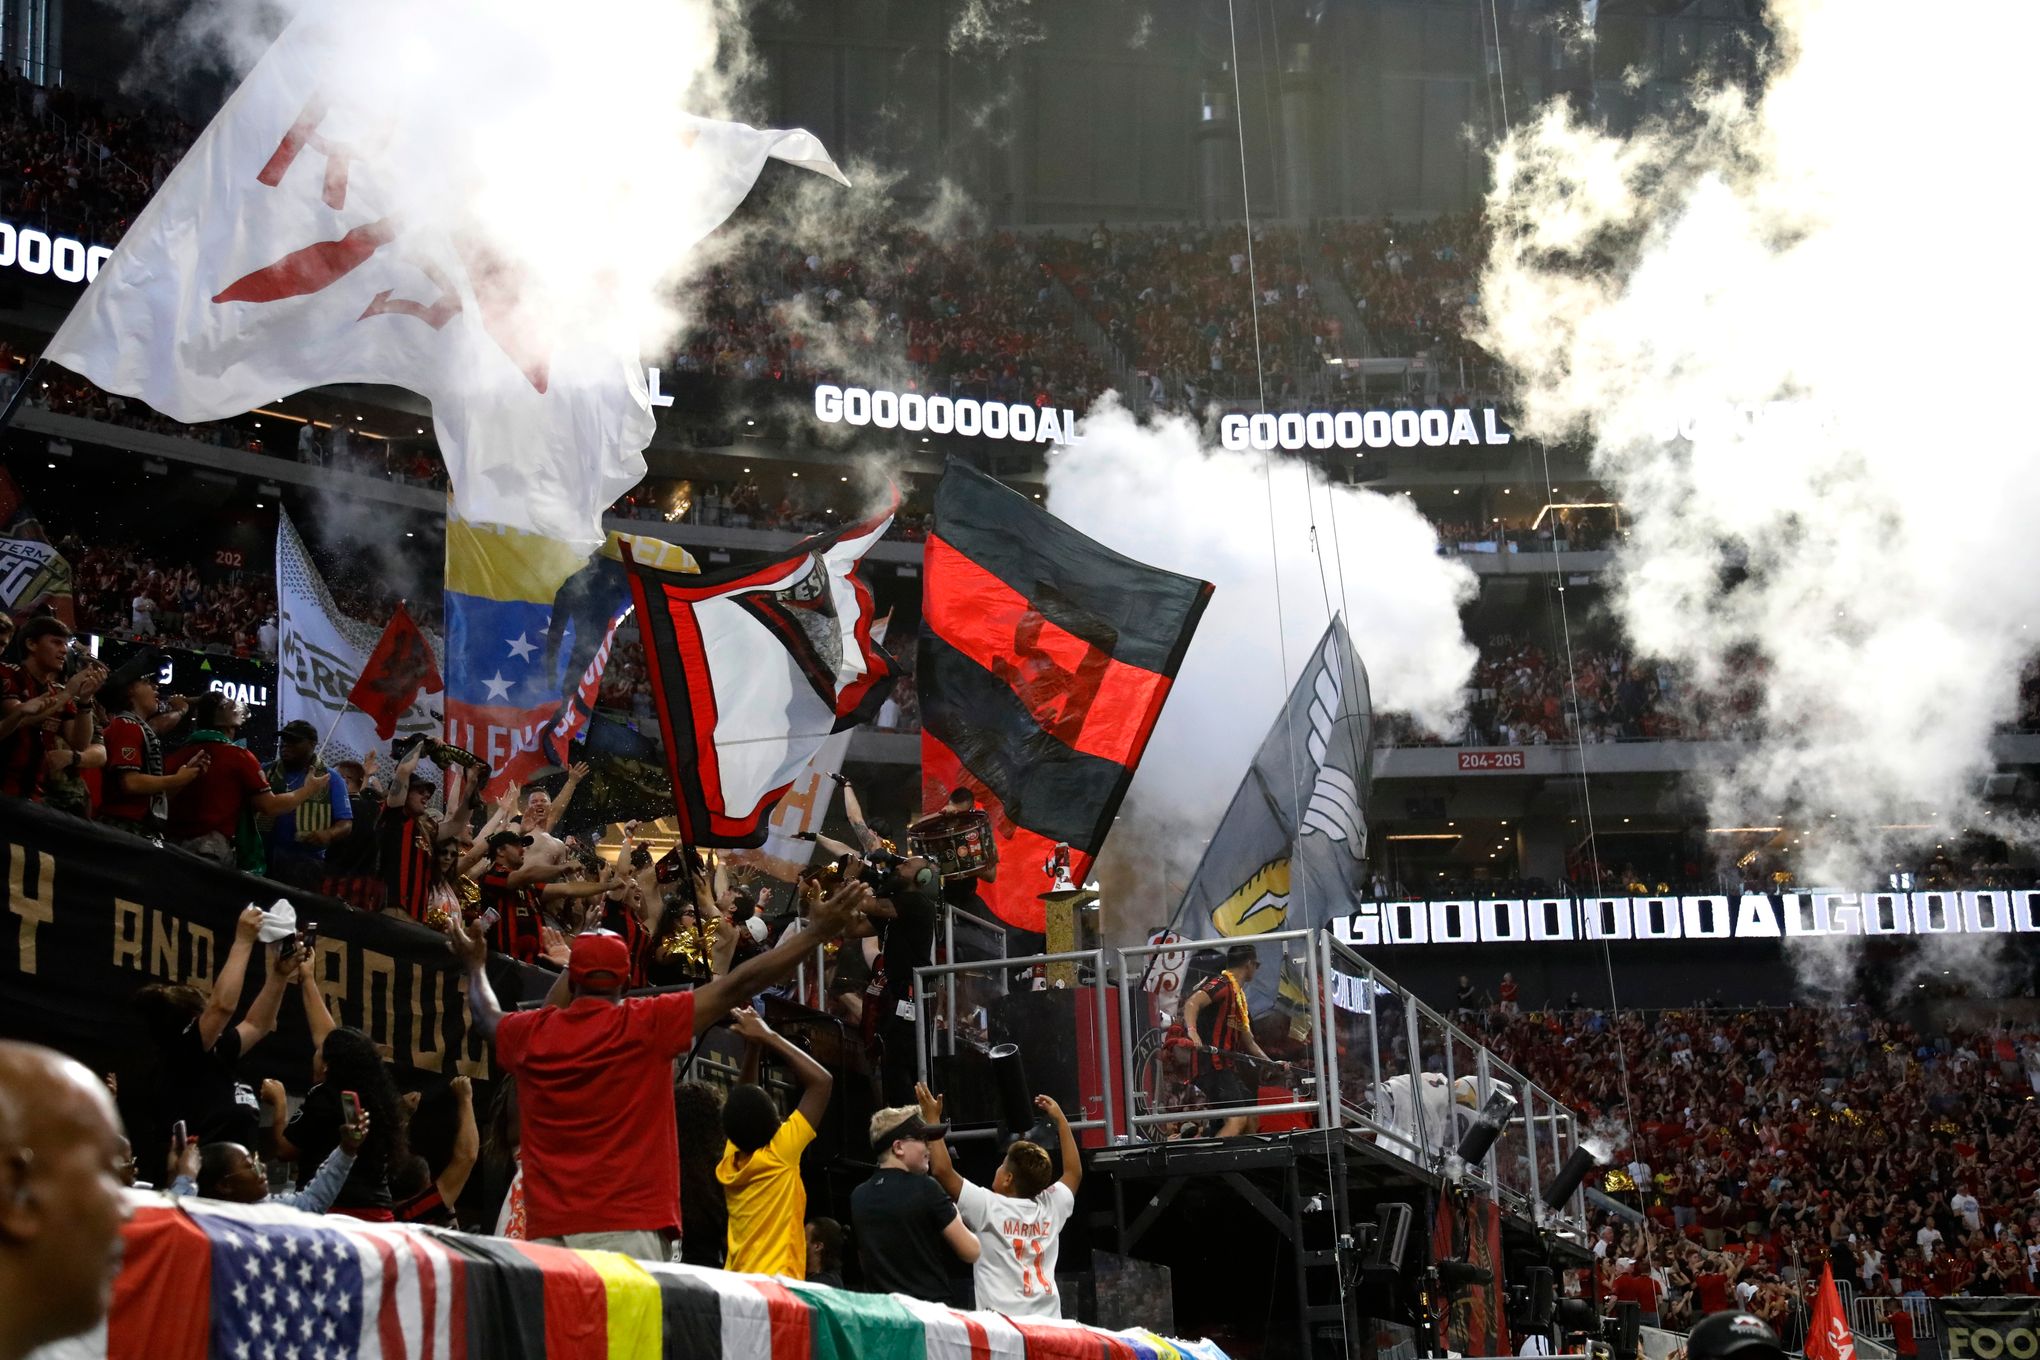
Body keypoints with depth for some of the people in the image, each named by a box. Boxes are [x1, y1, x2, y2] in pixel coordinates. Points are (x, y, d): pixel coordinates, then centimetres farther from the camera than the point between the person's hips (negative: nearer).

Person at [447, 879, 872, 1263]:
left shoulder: (532, 1034, 10)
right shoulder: (646, 1024, -1)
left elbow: (487, 1017, 34)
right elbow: (737, 986, -1)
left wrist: (476, 966, 55)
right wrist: (817, 932, 4)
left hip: (550, 1231, 4)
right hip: (630, 1230, -4)